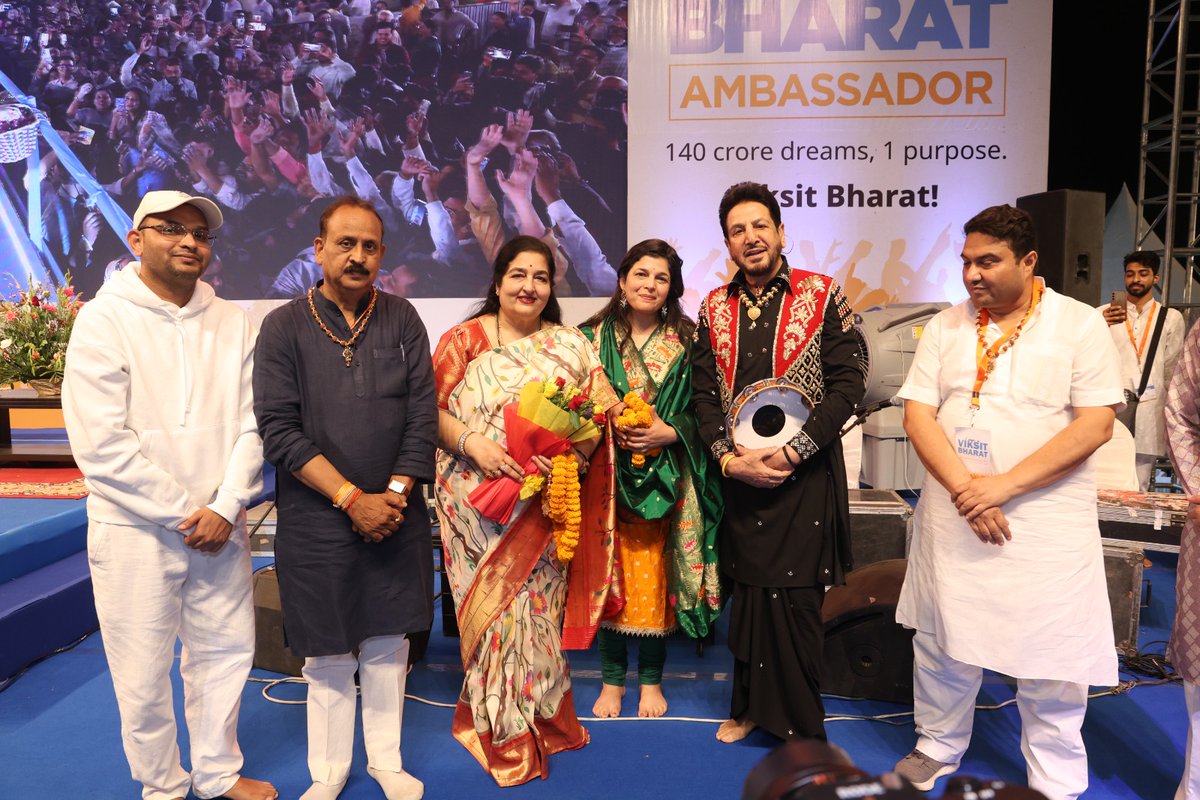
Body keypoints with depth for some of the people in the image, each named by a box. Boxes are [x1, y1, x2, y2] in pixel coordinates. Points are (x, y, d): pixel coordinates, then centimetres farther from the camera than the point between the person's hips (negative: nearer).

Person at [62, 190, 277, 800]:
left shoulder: (233, 324, 4)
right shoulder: (104, 320, -6)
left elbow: (251, 426, 2)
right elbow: (102, 444, -12)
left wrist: (224, 508, -9)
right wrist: (184, 514, -11)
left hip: (219, 526, 4)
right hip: (135, 531, -3)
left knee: (224, 651, 14)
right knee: (144, 671, 8)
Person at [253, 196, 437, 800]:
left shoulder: (402, 320, 3)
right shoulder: (284, 327, -3)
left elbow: (422, 416, 0)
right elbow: (279, 430, -10)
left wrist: (394, 494, -9)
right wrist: (352, 498, -15)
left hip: (396, 516, 2)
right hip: (317, 519, -2)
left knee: (388, 643, 12)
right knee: (328, 653, 10)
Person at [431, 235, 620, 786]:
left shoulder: (571, 345, 8)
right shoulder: (462, 340, 3)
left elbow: (602, 410, 3)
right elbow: (431, 410, -2)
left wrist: (569, 450, -14)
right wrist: (471, 441, -18)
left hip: (545, 507, 1)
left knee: (536, 607, 7)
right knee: (493, 608, 3)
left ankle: (539, 717, 29)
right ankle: (506, 733, 22)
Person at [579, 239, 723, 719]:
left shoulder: (686, 341, 3)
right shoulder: (593, 336, 4)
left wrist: (670, 432, -13)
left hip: (665, 477, 0)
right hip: (607, 476, 1)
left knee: (656, 577, 5)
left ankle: (651, 679, 24)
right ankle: (612, 679, 22)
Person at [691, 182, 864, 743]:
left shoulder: (822, 297, -2)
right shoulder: (714, 308, 9)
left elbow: (847, 383, -6)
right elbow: (703, 392, 8)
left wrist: (791, 453, -14)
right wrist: (729, 458, -6)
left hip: (804, 473, -3)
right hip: (738, 474, 3)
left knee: (793, 595, 1)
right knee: (748, 589, 11)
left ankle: (797, 719, 20)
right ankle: (750, 707, 29)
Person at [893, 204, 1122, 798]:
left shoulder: (1079, 325, -3)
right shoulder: (945, 327, 5)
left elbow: (1095, 424, -10)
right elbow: (917, 415, -1)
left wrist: (1004, 485, -17)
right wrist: (964, 488, -15)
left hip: (1047, 520, -3)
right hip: (951, 516, 3)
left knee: (1051, 659, 5)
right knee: (942, 641, 13)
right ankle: (938, 748, 36)